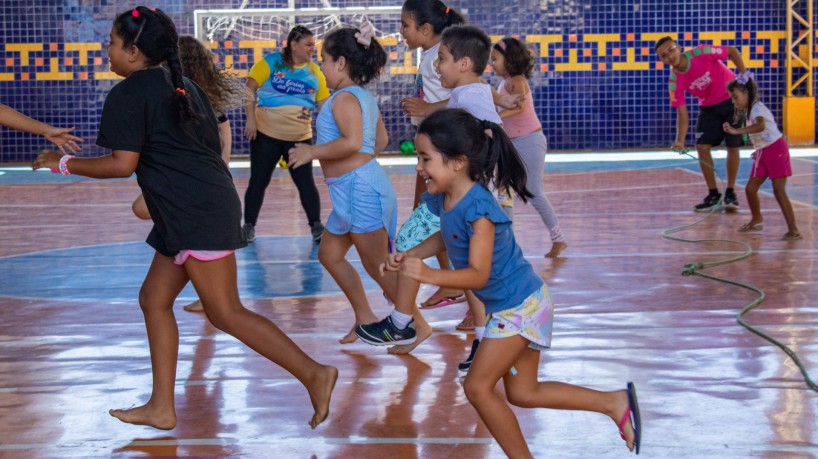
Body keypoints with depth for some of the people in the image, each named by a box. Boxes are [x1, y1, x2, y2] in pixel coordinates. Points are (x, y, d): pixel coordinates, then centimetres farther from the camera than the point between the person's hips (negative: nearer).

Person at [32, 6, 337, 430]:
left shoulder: (129, 93, -8)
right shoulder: (181, 86, 18)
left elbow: (122, 164, -14)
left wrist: (64, 163, -1)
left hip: (197, 213, -10)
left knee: (225, 313, -7)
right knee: (154, 299, 13)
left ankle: (313, 373, -7)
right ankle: (161, 408, 15)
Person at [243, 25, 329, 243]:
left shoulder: (315, 72, 2)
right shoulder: (270, 62, -7)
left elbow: (324, 104, 6)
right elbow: (249, 89, -7)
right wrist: (251, 119, -14)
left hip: (300, 137, 2)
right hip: (266, 134, -2)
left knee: (306, 182, 2)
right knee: (258, 182, 6)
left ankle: (316, 226, 9)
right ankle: (249, 226, 17)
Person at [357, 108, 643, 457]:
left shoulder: (477, 208, -29)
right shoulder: (443, 199, -4)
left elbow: (478, 274, -31)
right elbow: (445, 237, 17)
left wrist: (430, 275, -45)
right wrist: (407, 257, 2)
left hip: (518, 307, -9)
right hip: (510, 306, 9)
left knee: (477, 386, -7)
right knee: (522, 393, 16)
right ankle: (615, 403, 24)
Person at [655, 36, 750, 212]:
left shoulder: (701, 53, -26)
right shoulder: (675, 82, -16)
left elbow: (732, 51, -12)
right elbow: (682, 113, -14)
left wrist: (744, 77, -15)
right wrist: (680, 141, -27)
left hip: (733, 100, -3)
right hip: (709, 107, 3)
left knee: (733, 147, -4)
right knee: (702, 146, -7)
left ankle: (730, 194, 10)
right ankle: (713, 195, 6)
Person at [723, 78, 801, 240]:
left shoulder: (757, 108, -18)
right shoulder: (747, 111, 10)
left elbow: (761, 126, -39)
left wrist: (737, 131, -48)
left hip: (776, 149, -9)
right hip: (762, 152, 9)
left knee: (779, 191, -13)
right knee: (750, 189, 8)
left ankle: (793, 230, -13)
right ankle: (757, 220, 31)